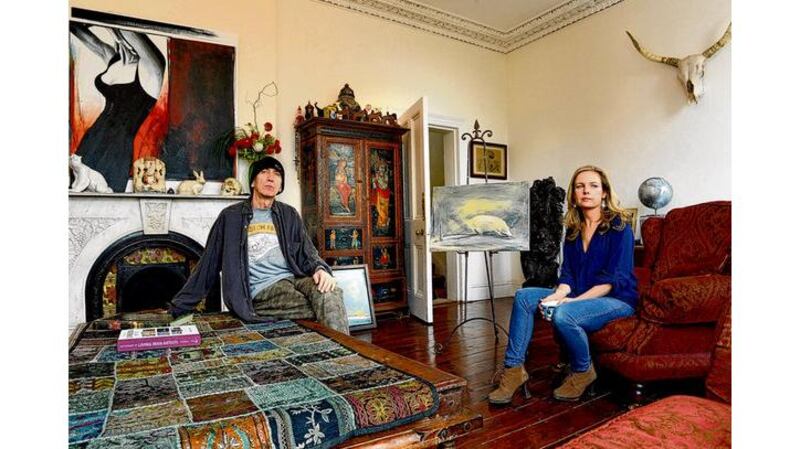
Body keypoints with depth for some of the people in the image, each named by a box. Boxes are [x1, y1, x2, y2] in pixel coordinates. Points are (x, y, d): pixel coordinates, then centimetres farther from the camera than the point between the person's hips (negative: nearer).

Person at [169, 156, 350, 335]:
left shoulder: (289, 215, 15)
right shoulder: (231, 216, 8)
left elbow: (307, 254, 12)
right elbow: (209, 264, 11)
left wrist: (321, 270, -13)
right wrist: (179, 306, 10)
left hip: (294, 279, 3)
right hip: (262, 290, -3)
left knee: (330, 292, -32)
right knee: (327, 307, -30)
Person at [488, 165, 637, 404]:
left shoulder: (619, 227, -10)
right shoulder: (573, 229, 9)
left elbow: (613, 280, -16)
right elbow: (568, 275, 6)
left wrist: (574, 300, -24)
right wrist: (559, 294, -16)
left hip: (617, 299, -7)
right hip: (579, 297, 7)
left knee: (564, 315, -35)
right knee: (523, 297, -11)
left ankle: (582, 372, -5)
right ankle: (514, 369, -11)